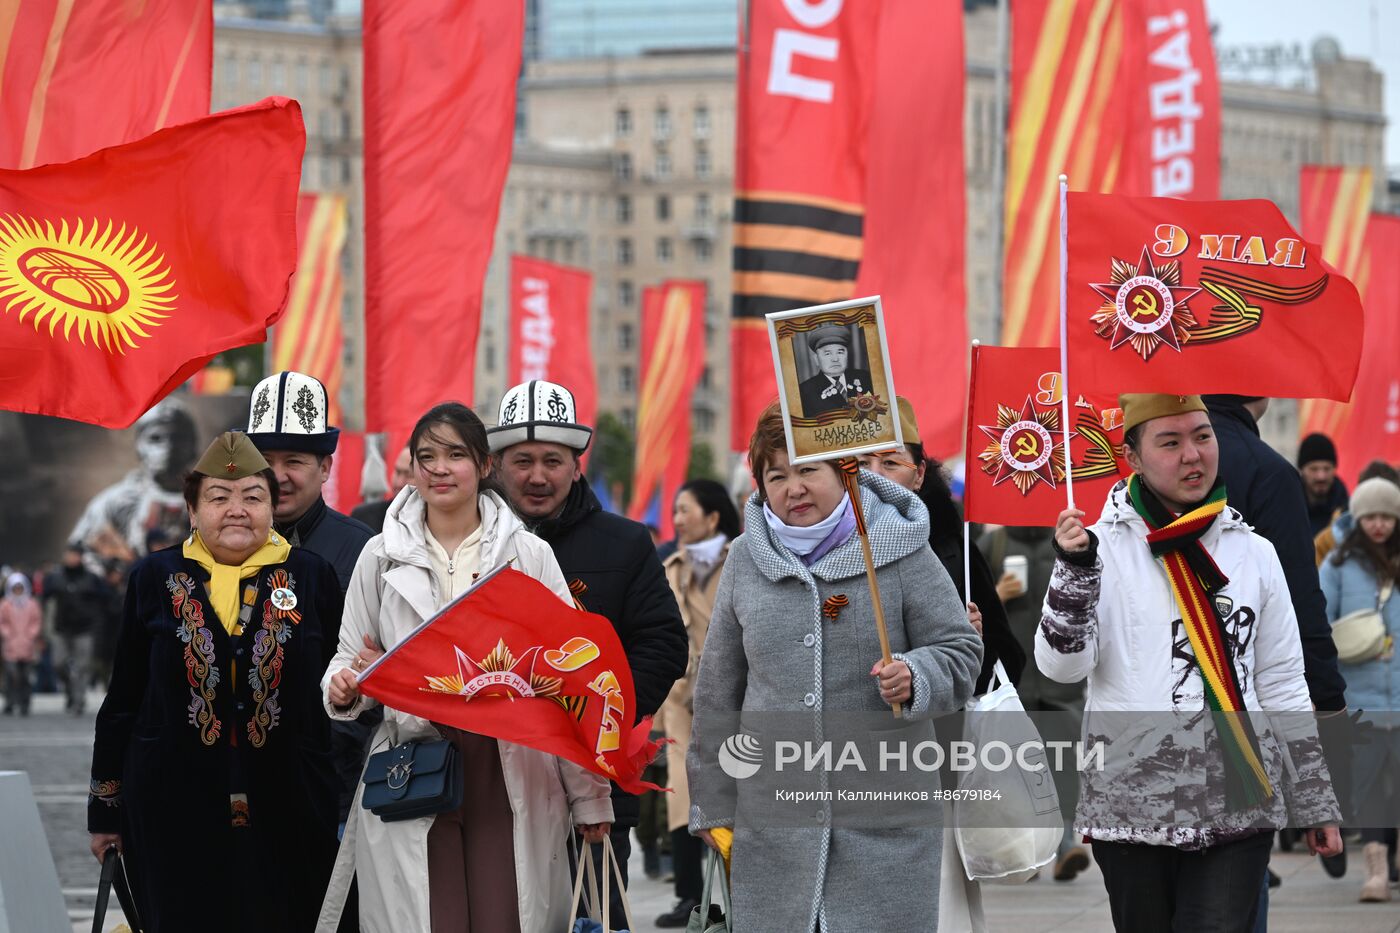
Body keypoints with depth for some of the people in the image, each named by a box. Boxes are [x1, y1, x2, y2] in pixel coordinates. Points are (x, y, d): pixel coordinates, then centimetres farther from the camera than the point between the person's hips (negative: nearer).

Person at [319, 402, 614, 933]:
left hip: (509, 766, 0)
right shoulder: (381, 556, 9)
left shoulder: (529, 554, 7)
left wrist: (589, 796, 4)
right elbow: (351, 656, 16)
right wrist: (343, 689, -10)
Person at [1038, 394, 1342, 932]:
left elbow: (1283, 687, 15)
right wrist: (1074, 571, -23)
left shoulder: (1253, 554, 9)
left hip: (1238, 807, 2)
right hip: (1132, 805, -2)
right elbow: (1061, 666, -9)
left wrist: (1316, 805, 15)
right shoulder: (1103, 546, -1)